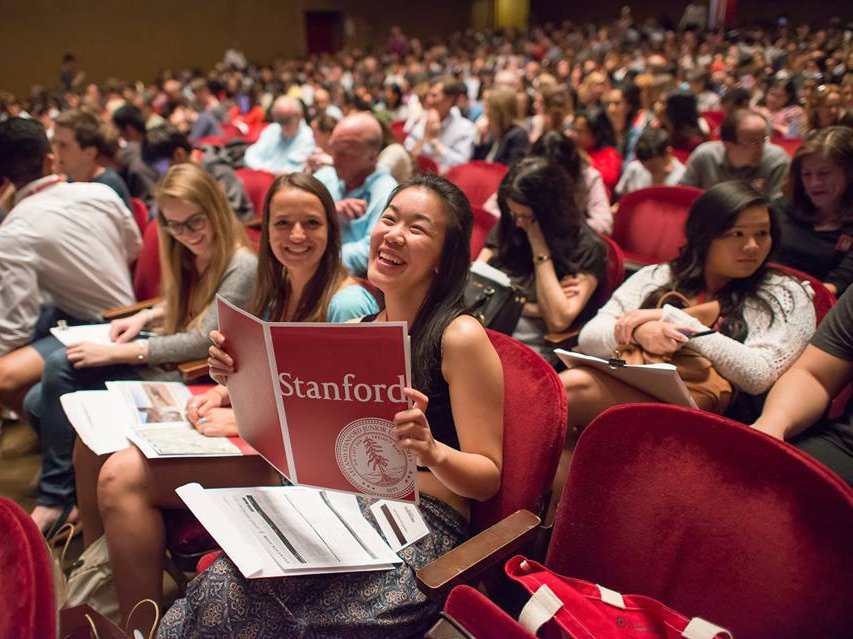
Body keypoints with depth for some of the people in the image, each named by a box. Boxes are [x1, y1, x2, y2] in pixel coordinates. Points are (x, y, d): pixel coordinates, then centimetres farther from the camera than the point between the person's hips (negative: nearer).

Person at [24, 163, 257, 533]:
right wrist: (145, 316, 2)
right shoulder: (188, 256, 7)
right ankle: (59, 495, 16)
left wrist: (116, 353, -21)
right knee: (40, 402, -1)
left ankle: (56, 500, 4)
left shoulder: (241, 266, -20)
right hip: (162, 362, 9)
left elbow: (202, 342, -23)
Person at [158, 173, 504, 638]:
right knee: (222, 583, -21)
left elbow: (488, 478, -9)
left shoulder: (459, 337, -11)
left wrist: (432, 451, -29)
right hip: (347, 505, 6)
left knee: (232, 598, -22)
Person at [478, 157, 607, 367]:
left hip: (533, 347, -4)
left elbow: (558, 321, -12)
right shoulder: (507, 228, 10)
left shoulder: (587, 248, -3)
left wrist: (539, 246, -11)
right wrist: (535, 309, -8)